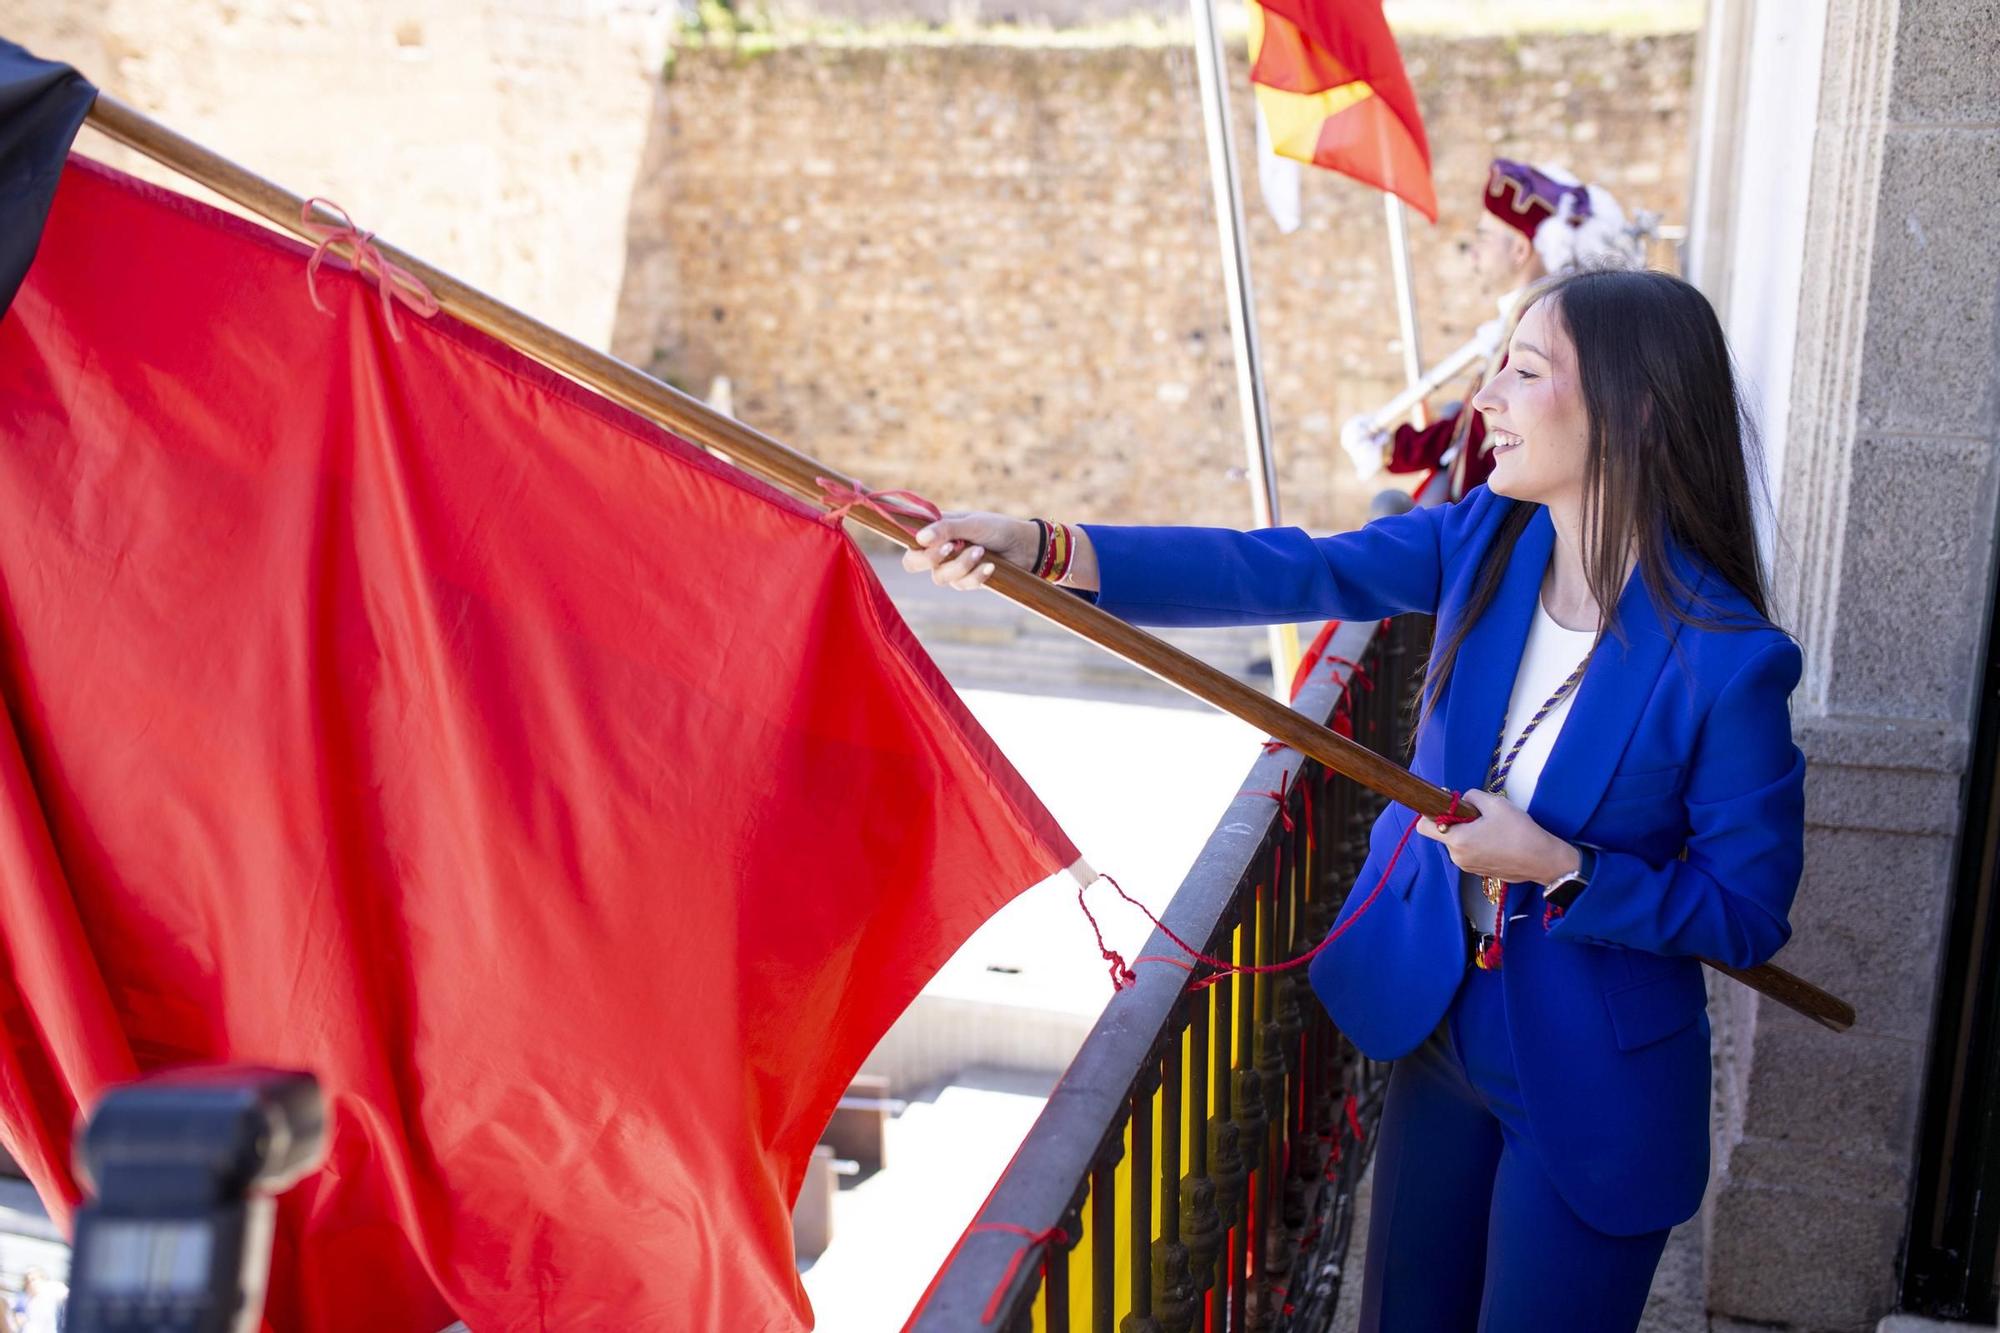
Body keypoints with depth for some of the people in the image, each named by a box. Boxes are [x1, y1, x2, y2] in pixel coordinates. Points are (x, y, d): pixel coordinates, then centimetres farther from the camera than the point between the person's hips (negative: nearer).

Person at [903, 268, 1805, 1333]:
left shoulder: (1727, 658, -24)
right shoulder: (1484, 541, -9)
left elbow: (1749, 915, -15)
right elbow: (1284, 574, -16)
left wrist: (1560, 871, -26)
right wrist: (1045, 552, -25)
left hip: (1591, 1096, -5)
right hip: (1442, 1033, 5)